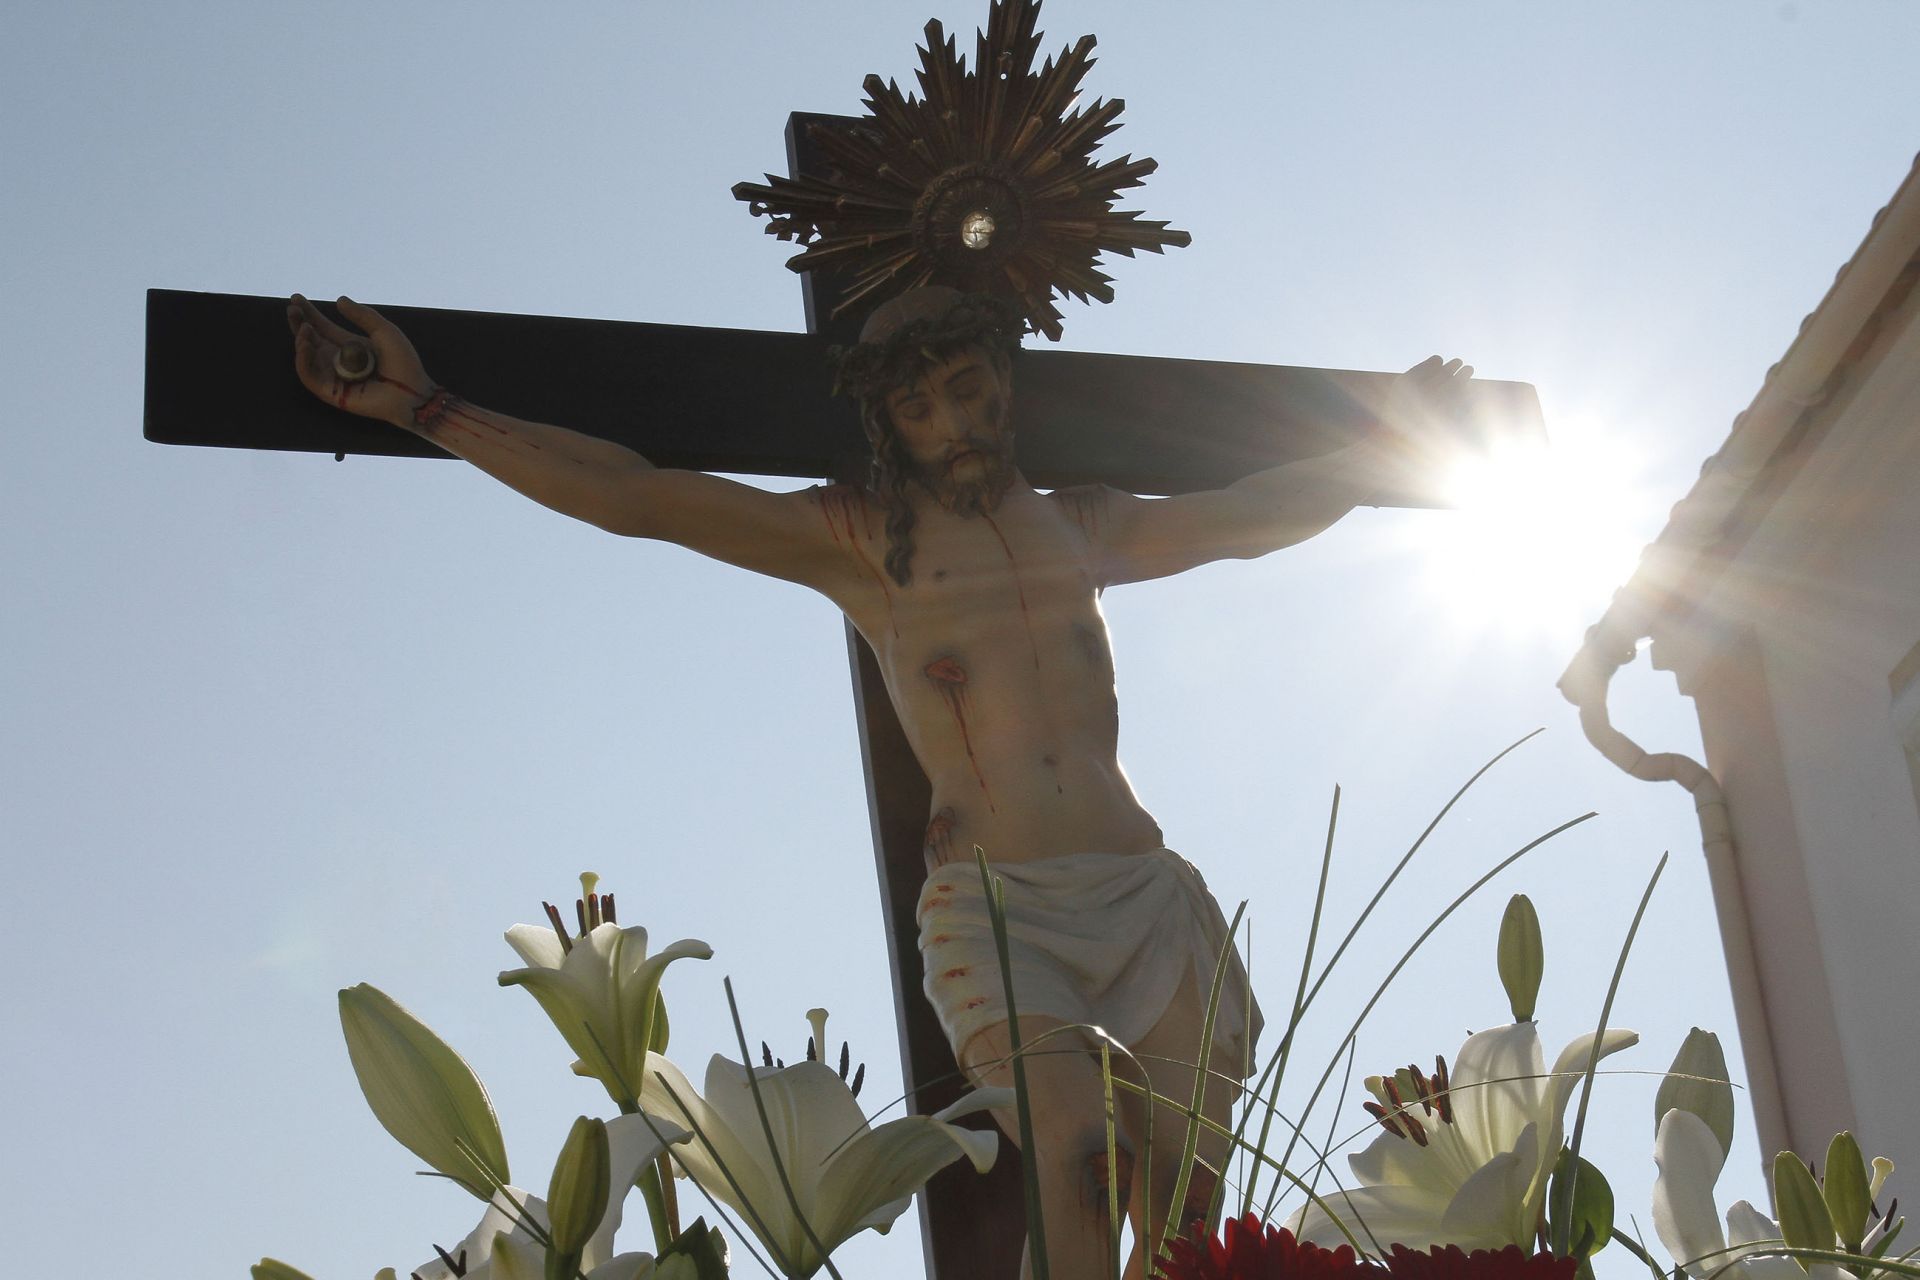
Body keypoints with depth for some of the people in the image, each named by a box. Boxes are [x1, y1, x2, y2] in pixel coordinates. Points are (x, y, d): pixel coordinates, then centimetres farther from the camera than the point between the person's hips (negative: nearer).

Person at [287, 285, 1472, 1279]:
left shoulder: (1082, 528, 22)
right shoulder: (861, 540, 11)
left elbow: (1259, 514, 36)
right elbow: (634, 497, 6)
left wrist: (1397, 436, 43)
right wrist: (426, 409, 3)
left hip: (1147, 893, 4)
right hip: (996, 904, -4)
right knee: (1083, 1165, -27)